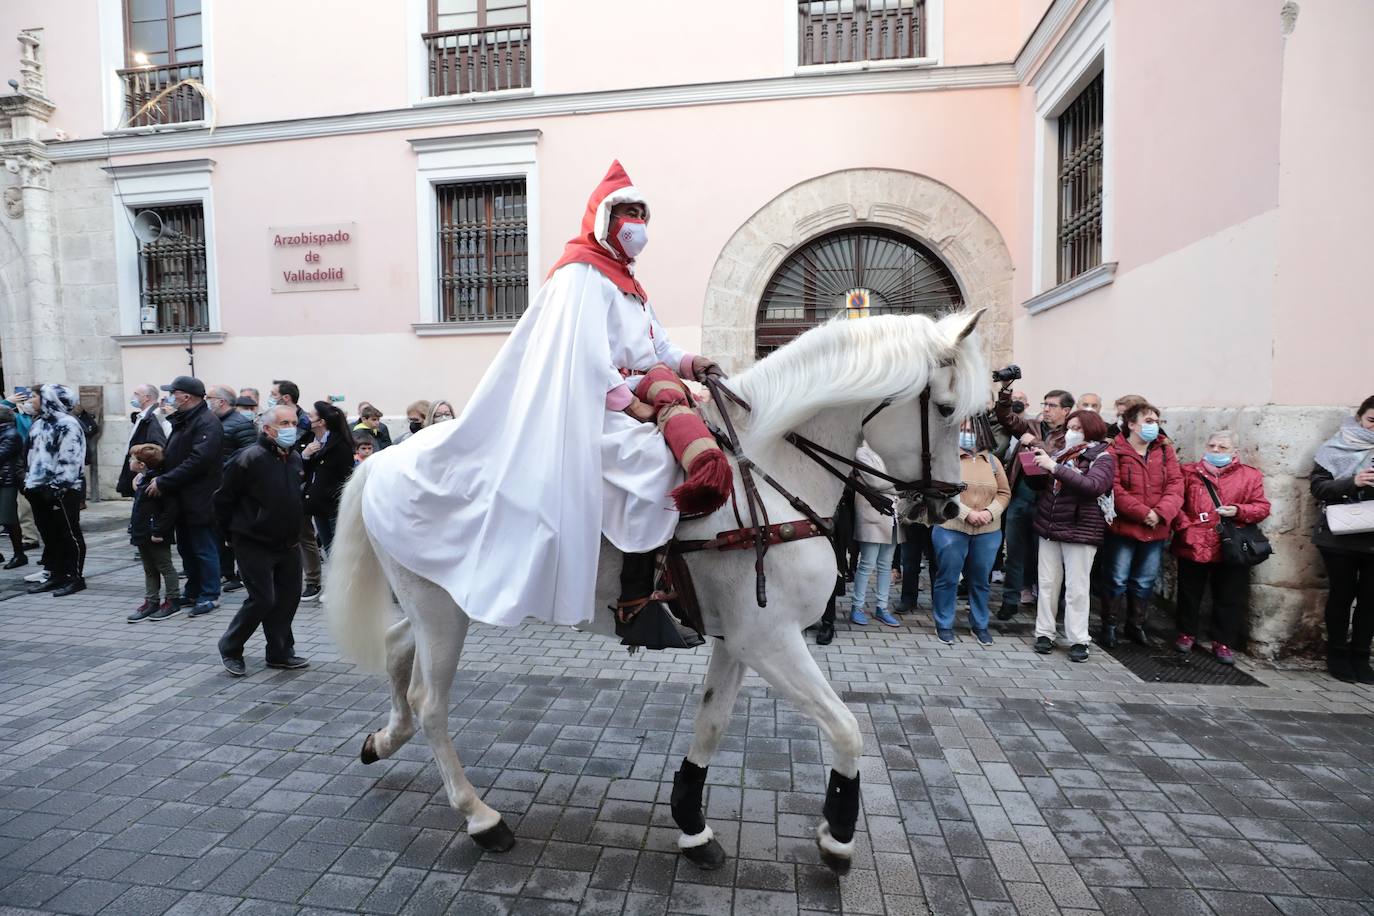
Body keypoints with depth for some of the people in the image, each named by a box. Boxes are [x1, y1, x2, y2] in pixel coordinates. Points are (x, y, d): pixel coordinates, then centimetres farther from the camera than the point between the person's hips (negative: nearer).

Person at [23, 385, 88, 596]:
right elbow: (32, 455, 23)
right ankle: (57, 575, 22)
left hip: (63, 491, -9)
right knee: (50, 535, 13)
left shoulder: (68, 424, -12)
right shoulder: (39, 424, 16)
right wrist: (29, 482, 16)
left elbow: (69, 461, -18)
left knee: (70, 535, -2)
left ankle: (76, 578, 5)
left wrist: (56, 487, -20)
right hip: (39, 489, 9)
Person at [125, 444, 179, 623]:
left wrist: (158, 531, -24)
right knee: (149, 570, 15)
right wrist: (135, 527, 18)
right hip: (143, 534, 10)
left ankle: (171, 601, 11)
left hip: (156, 537, -10)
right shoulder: (142, 480, 10)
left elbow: (170, 509, -25)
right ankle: (151, 602, 23)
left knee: (164, 567, 2)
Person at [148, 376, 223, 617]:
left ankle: (210, 595, 8)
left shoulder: (207, 423, -16)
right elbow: (173, 455, 21)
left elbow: (197, 461, -24)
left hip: (199, 500, -10)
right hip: (182, 499, 10)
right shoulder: (182, 421, 15)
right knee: (186, 548, 16)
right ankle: (193, 592, 27)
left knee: (203, 549, -1)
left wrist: (163, 482, -20)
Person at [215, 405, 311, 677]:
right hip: (254, 545, -7)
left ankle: (281, 653, 22)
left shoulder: (295, 458, 6)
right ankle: (230, 648, 19)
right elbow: (224, 498, -10)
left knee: (289, 596, 9)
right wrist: (232, 530, 0)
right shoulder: (249, 458, -17)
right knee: (262, 599, -5)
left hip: (287, 543, 7)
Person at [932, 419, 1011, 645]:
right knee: (947, 578, 4)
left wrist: (990, 512, -9)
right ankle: (944, 625, 18)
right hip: (951, 530, -3)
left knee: (980, 580, 13)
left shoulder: (992, 461, 10)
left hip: (988, 532, 4)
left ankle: (980, 625, 28)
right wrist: (967, 513, -17)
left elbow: (1004, 493, 9)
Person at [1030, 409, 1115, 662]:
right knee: (1047, 584, 7)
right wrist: (1038, 465, -4)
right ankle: (1045, 633, 16)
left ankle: (1078, 640, 11)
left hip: (1080, 531, -4)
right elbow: (1039, 484, 17)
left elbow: (1093, 486, -23)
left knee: (1076, 588, 1)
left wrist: (1055, 467, -25)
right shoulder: (1059, 452, 10)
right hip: (1049, 527, 4)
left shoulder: (1102, 457, -4)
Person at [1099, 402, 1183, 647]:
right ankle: (1109, 626, 17)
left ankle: (1136, 625, 31)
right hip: (1122, 527, -5)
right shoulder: (1115, 451, -8)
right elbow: (1115, 489, -15)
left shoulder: (1165, 450, 7)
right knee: (1117, 580, 4)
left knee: (1145, 582, 15)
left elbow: (1175, 485, 0)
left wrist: (1161, 512, -15)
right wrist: (1143, 512, -19)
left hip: (1156, 531, 5)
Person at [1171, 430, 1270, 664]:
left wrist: (1238, 511, -15)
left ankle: (1223, 641, 19)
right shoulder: (1189, 472, 6)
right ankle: (1186, 633, 26)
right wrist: (1184, 525, -11)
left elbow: (1262, 508, 3)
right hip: (1192, 546, 0)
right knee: (1189, 593, 10)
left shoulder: (1250, 476, 7)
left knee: (1229, 598, 5)